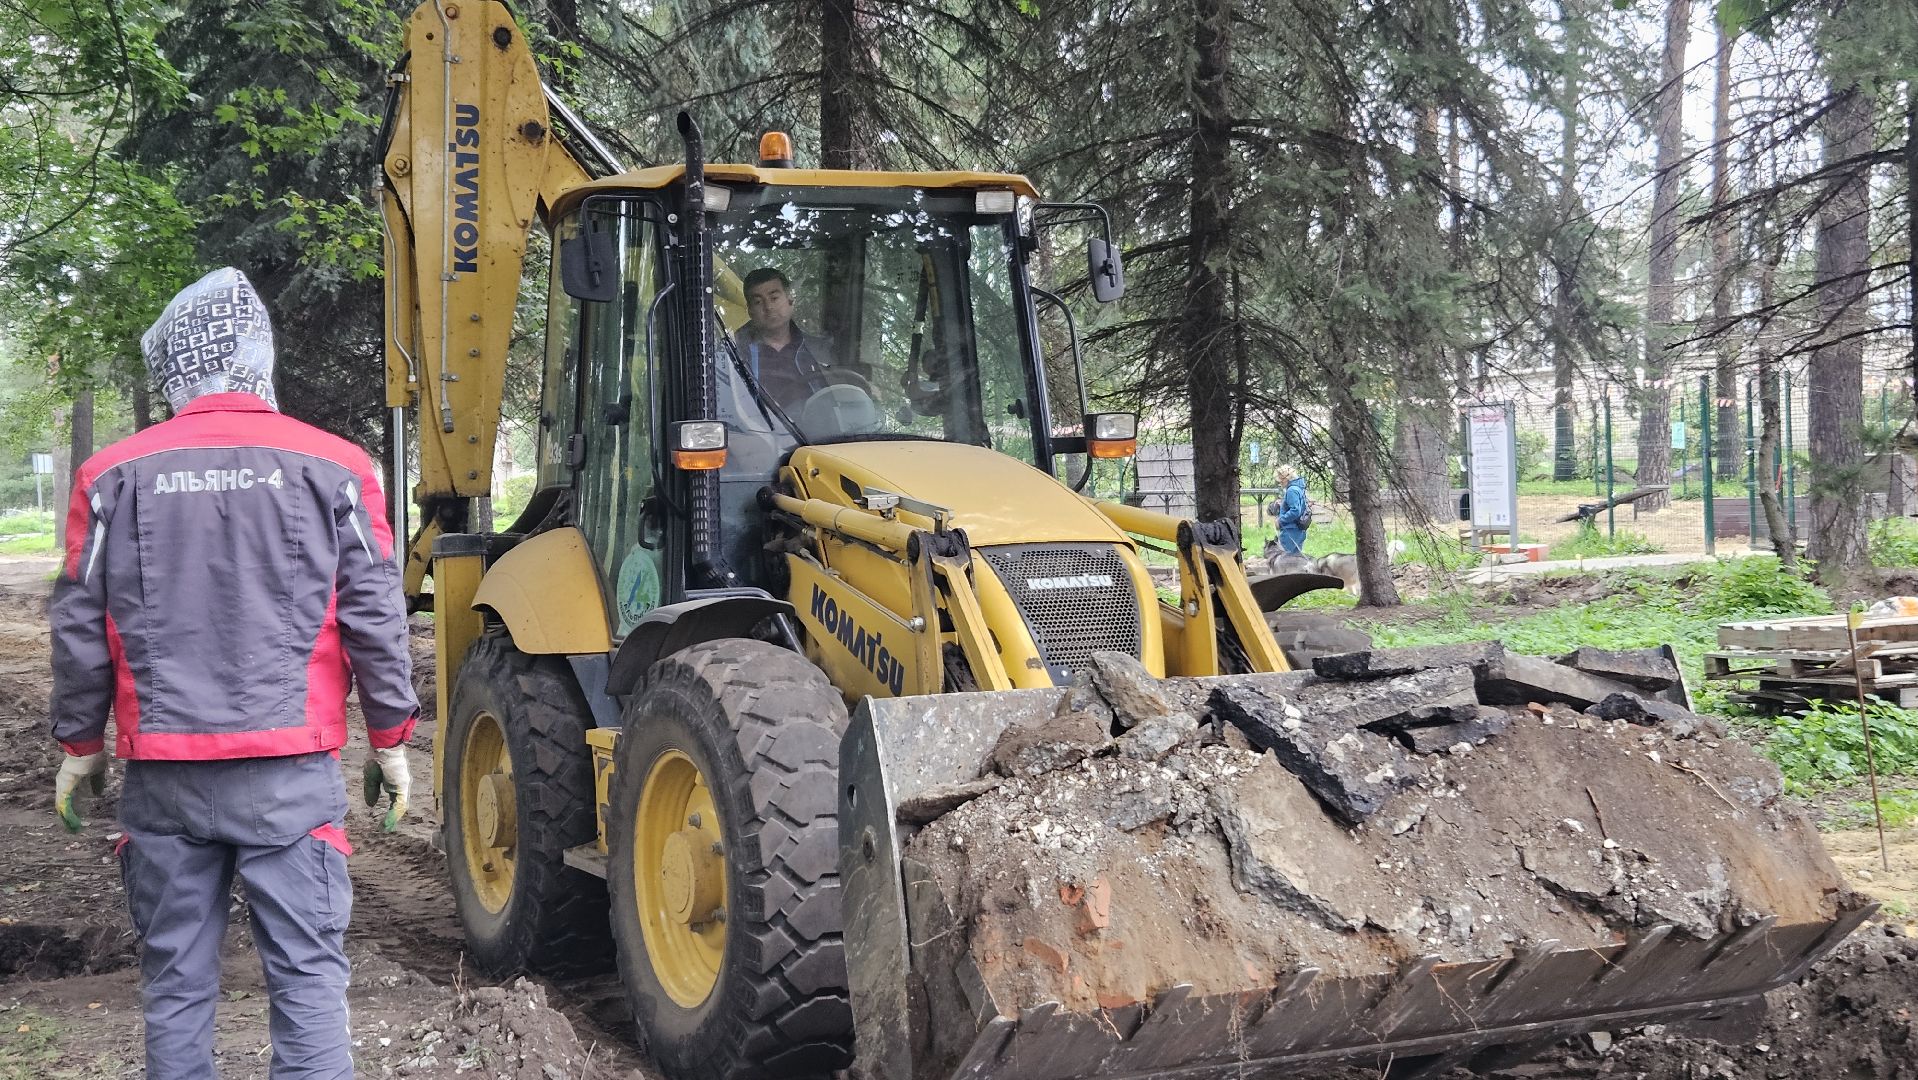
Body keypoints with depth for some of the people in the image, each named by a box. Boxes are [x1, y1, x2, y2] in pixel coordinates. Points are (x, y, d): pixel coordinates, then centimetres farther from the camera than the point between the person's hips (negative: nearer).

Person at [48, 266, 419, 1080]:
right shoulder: (331, 471, -2)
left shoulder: (115, 478, 1)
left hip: (163, 773, 2)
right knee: (307, 971, 2)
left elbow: (80, 631, 6)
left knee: (176, 979, 11)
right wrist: (390, 739, 10)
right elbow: (375, 621, 0)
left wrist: (78, 746, 19)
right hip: (292, 769, -1)